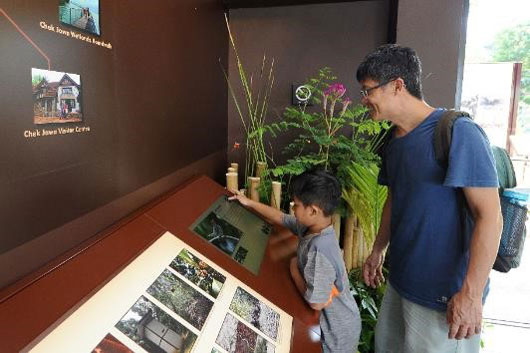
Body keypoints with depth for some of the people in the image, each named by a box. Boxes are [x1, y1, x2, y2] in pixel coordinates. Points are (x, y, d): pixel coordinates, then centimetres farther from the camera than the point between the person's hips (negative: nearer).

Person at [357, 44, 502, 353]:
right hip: (400, 281, 8)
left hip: (445, 294, -7)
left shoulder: (458, 132, -19)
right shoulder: (394, 141, 6)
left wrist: (471, 294, -21)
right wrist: (378, 252, 18)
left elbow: (490, 216, -20)